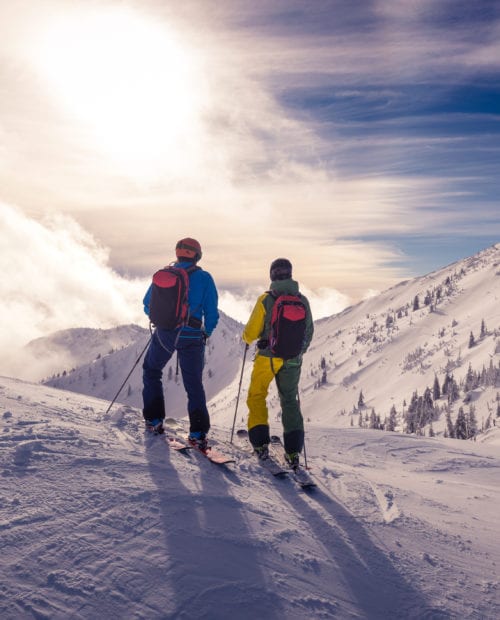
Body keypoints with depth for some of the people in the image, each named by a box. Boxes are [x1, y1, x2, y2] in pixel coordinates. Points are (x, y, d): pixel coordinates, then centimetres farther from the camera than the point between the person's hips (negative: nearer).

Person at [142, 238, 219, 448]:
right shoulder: (204, 278, -2)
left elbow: (148, 306, 11)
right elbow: (212, 313, -2)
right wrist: (207, 333, 16)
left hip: (164, 334, 1)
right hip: (192, 338, -1)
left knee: (151, 371, 25)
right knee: (194, 384, 10)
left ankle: (154, 419, 20)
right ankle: (198, 432, 1)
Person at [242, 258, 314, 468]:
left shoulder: (266, 299, -12)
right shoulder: (302, 301, -1)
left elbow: (251, 332, -8)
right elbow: (309, 332, 8)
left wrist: (247, 338, 15)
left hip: (267, 357, -3)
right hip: (292, 360, 3)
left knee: (256, 397, 15)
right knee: (290, 401, 14)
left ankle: (260, 442, 8)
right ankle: (293, 449, 7)